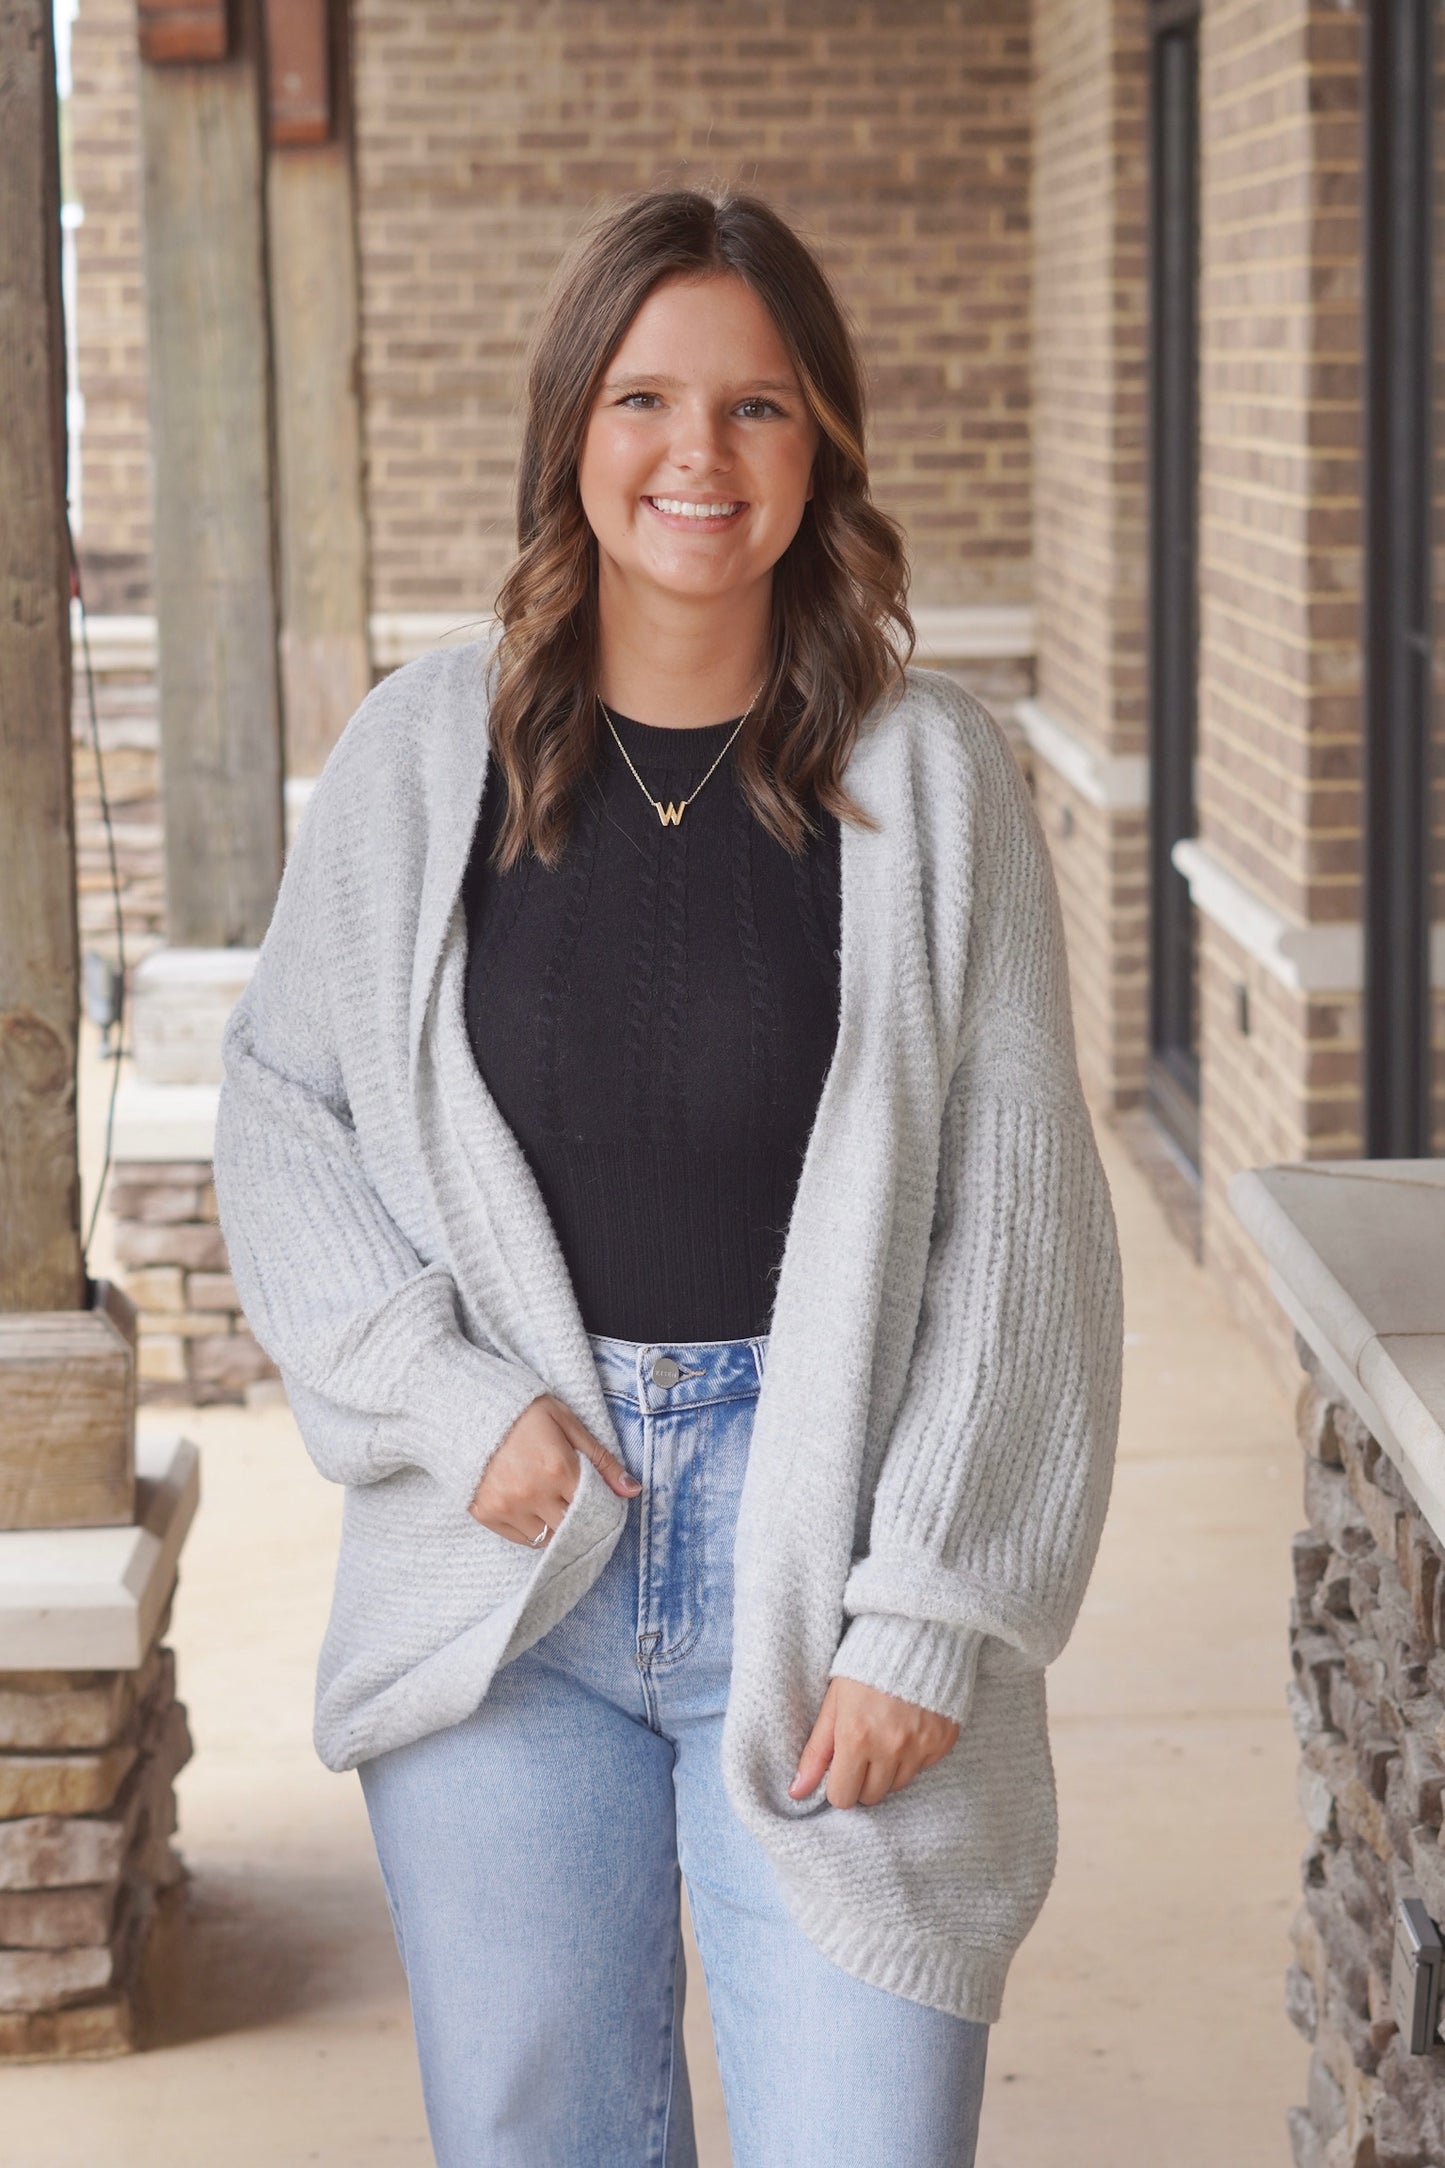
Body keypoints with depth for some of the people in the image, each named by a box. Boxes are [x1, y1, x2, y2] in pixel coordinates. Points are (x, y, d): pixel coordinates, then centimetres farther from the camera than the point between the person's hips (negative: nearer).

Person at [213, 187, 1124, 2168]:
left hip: (821, 1562, -2)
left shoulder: (929, 777, -3)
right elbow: (280, 1116, 8)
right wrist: (450, 1403, -6)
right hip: (503, 1575, 2)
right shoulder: (425, 755, 2)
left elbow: (1016, 1228, -3)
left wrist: (927, 1615, -9)